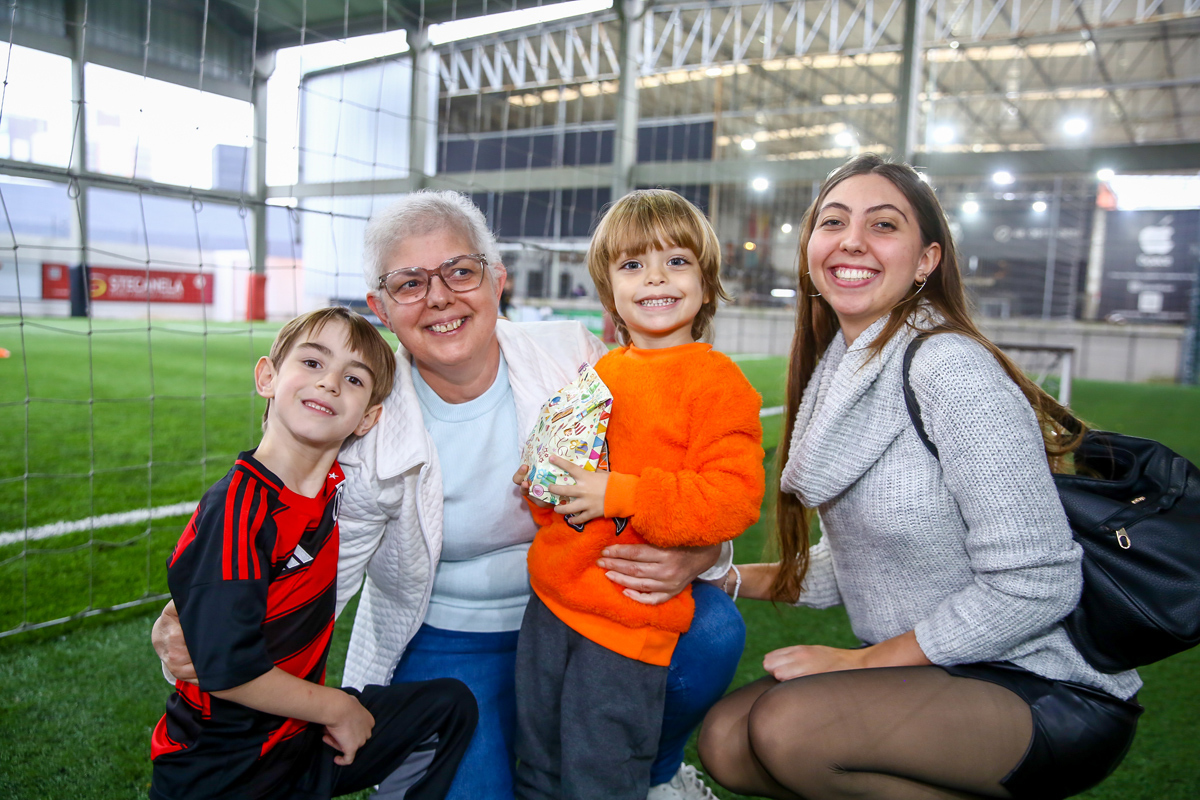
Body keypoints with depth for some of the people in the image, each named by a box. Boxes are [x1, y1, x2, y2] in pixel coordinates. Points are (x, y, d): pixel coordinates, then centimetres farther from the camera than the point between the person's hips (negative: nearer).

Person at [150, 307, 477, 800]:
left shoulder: (334, 483, -5)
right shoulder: (237, 511, -25)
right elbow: (227, 671, -26)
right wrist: (337, 707, -13)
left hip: (303, 727, 7)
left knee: (450, 706, 7)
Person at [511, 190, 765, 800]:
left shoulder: (716, 380, -12)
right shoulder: (600, 371, 9)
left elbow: (735, 497, -21)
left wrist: (617, 496, -25)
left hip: (628, 618, -7)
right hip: (550, 597, 7)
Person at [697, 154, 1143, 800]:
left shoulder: (950, 367, -20)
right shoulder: (841, 371, 5)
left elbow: (1034, 584, -22)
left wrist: (860, 661, -16)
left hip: (1050, 694, -7)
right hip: (934, 672, 8)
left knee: (785, 725, -26)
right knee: (725, 740, -4)